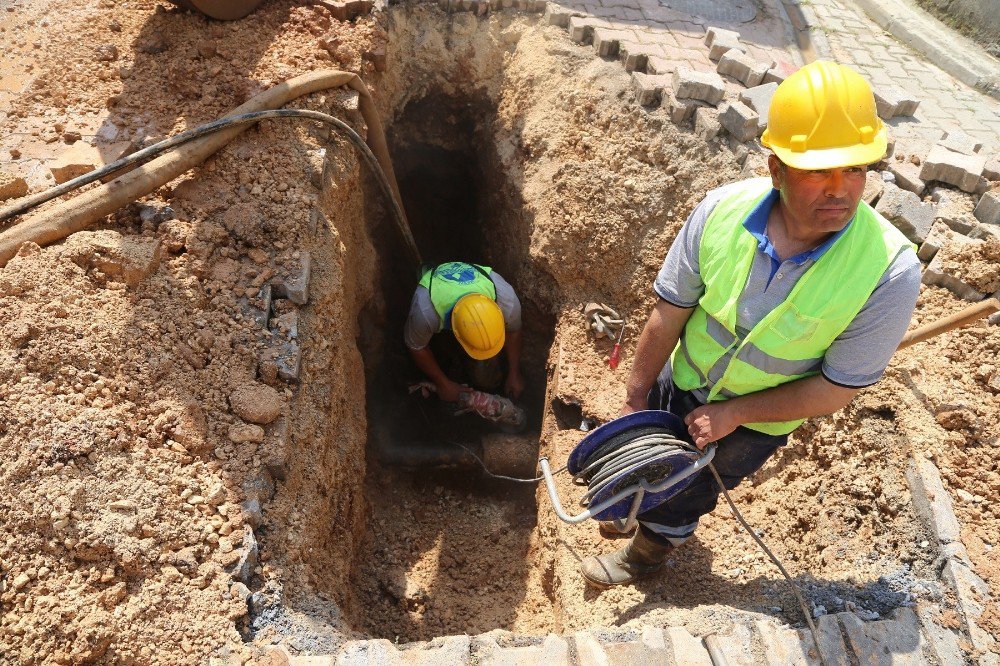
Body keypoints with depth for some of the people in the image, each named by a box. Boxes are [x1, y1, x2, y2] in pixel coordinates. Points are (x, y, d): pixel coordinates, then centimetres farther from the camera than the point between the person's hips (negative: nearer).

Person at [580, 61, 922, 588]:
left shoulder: (890, 269, -30)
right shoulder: (723, 209, -26)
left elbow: (839, 387, -20)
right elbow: (669, 314, -15)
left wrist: (733, 413, -20)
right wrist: (635, 398, -6)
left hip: (757, 421, -2)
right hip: (681, 381, 2)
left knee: (681, 500, 20)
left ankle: (646, 553, 56)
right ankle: (643, 510, 65)